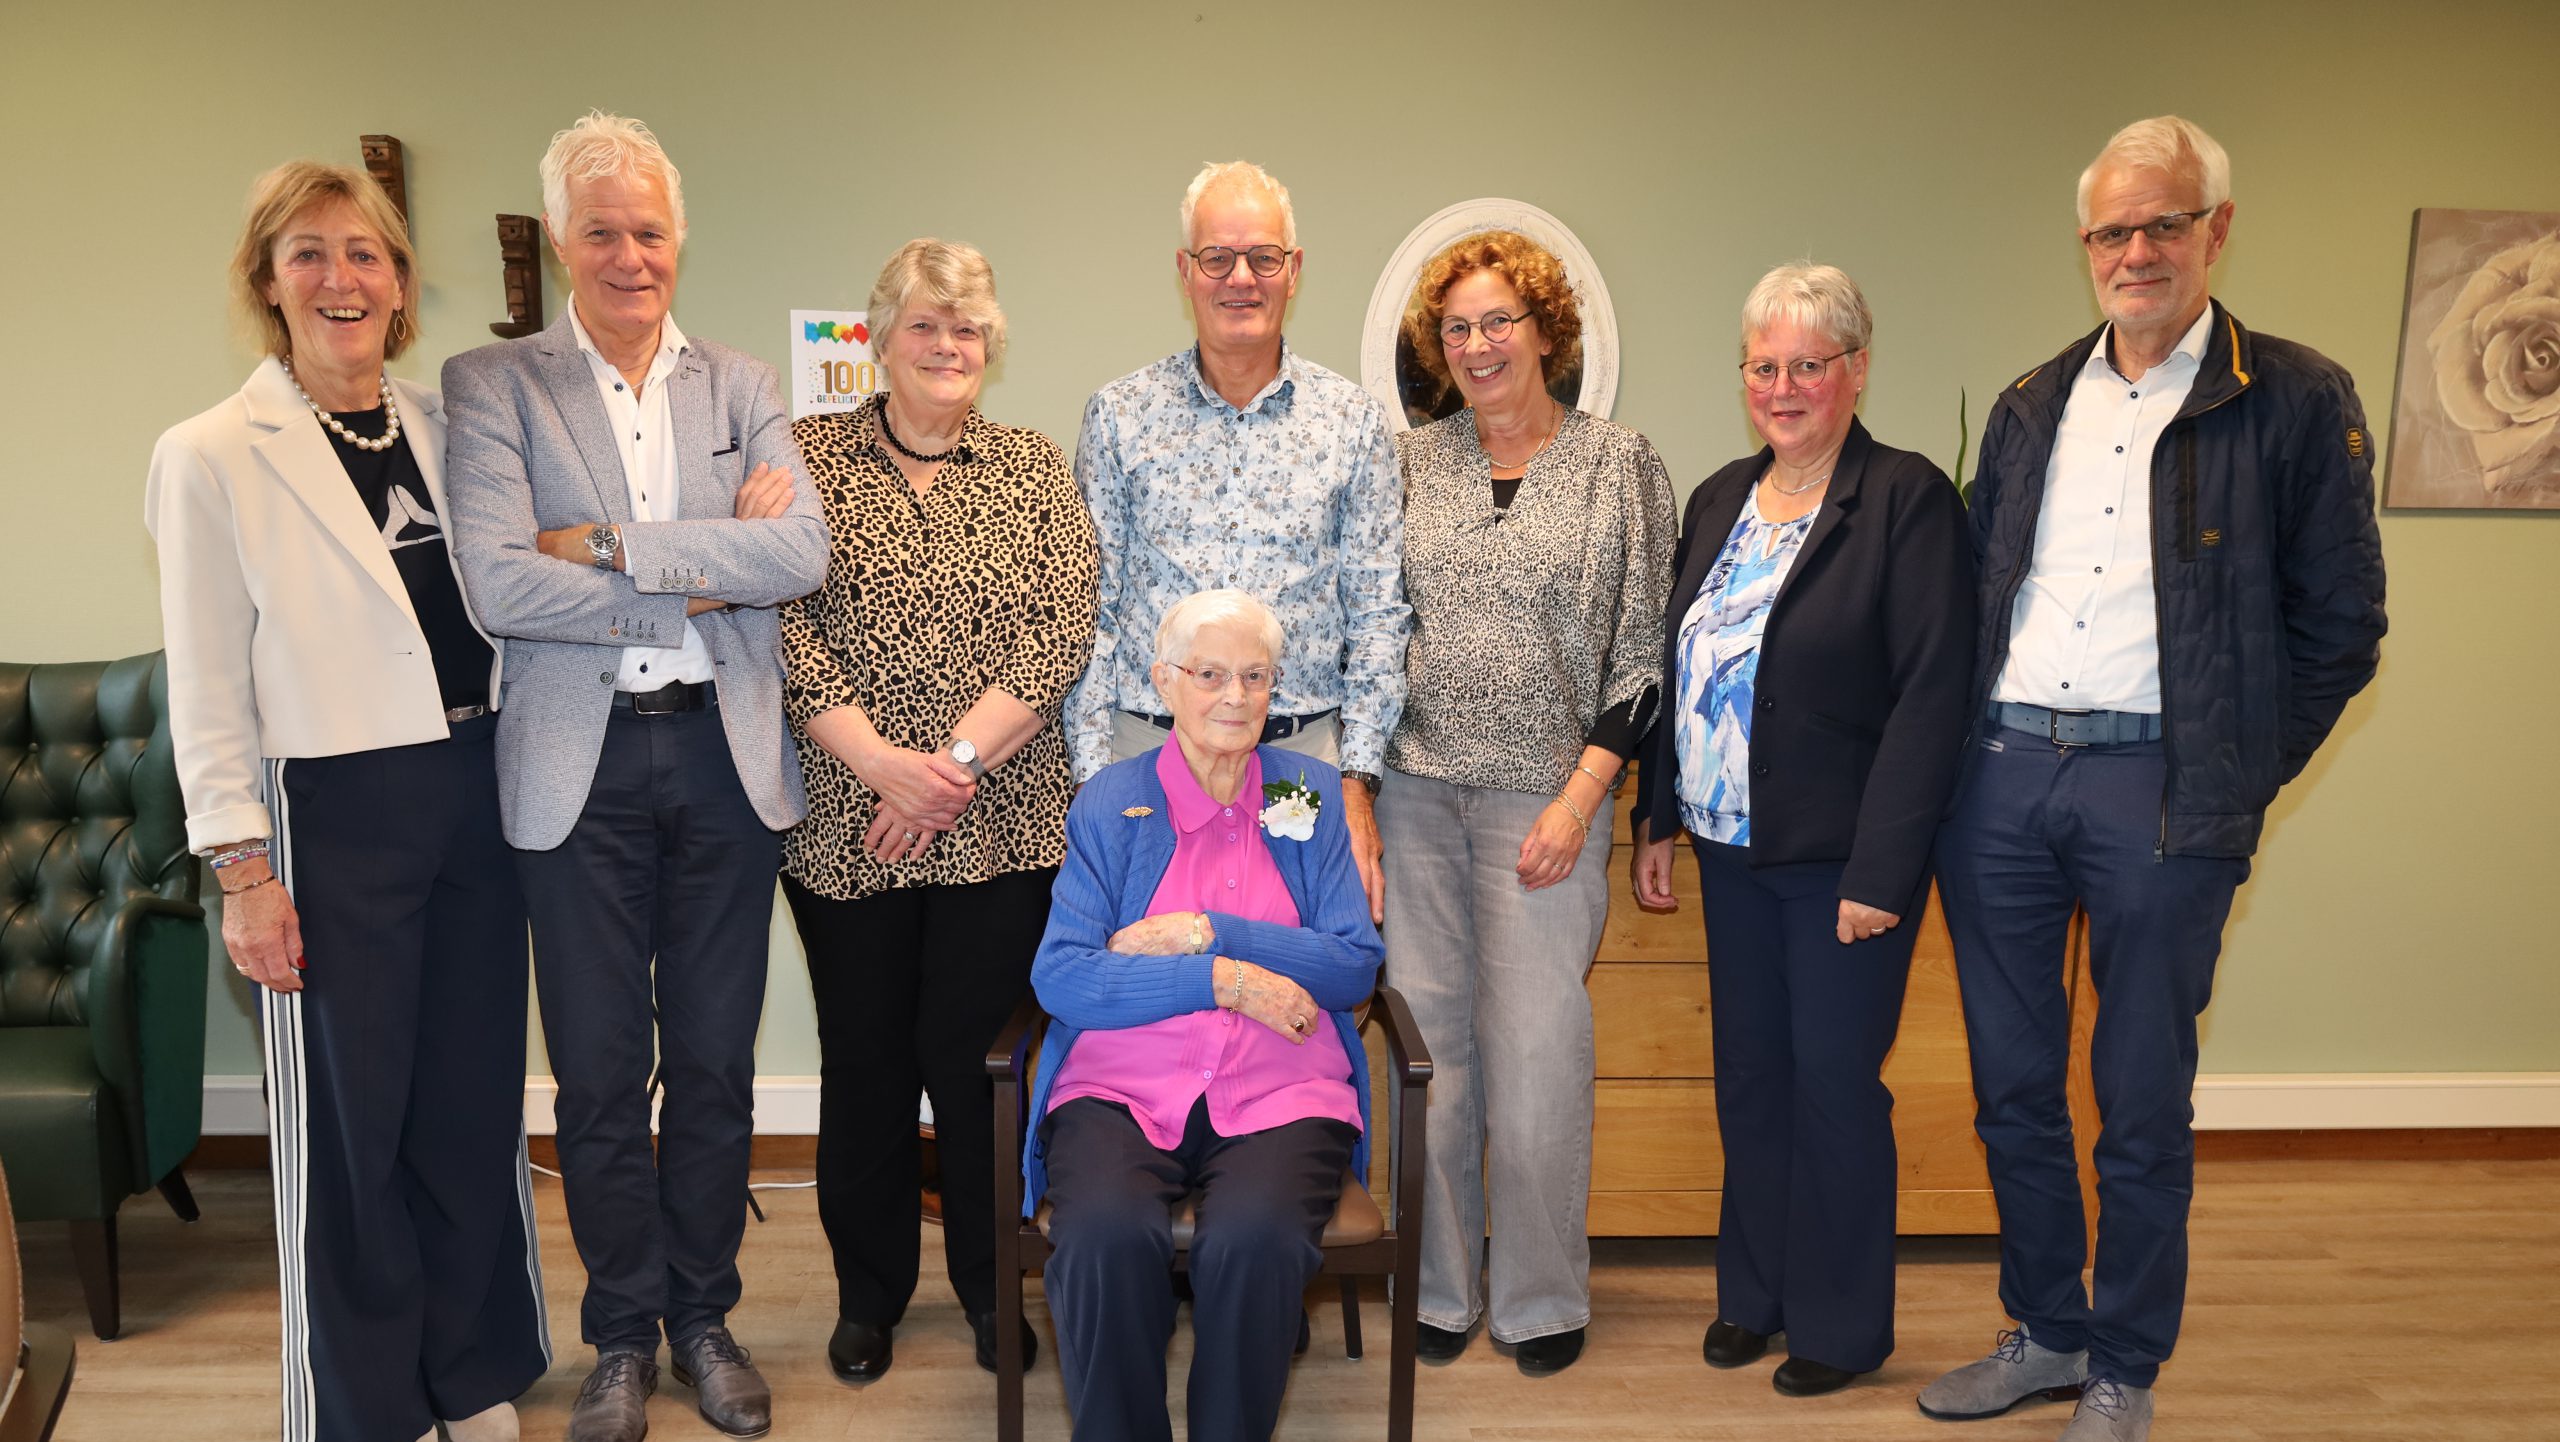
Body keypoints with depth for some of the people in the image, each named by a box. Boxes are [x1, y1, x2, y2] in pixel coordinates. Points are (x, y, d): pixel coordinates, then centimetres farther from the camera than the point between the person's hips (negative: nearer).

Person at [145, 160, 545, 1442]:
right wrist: (241, 869, -9)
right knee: (348, 1120, 5)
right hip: (335, 818, -4)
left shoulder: (447, 426, 9)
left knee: (474, 1099, 12)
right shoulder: (212, 457, -5)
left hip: (475, 799, 4)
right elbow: (206, 688, -6)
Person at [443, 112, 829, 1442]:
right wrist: (704, 575, -12)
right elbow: (495, 583, -14)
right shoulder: (491, 385, 0)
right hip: (579, 766, -2)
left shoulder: (740, 387, 8)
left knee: (715, 1065, 11)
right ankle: (624, 1334, 27)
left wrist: (608, 544, -14)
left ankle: (704, 1316, 29)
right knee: (600, 1075, 8)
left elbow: (802, 555, -9)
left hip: (726, 754, 2)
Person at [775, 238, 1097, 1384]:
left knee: (973, 1052, 5)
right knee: (863, 1056, 10)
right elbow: (781, 626, -5)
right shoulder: (807, 456, 4)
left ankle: (989, 1285, 27)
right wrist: (883, 761, -15)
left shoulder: (1036, 471, 7)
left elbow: (1060, 638, -3)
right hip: (843, 819, 0)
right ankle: (869, 1289, 30)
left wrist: (955, 760, -13)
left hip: (1001, 825, 0)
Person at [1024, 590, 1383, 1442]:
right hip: (1122, 1084, 0)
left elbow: (1356, 967, 4)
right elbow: (1059, 977, -3)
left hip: (1279, 1091, 1)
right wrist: (1223, 980, -11)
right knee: (1106, 1235, -31)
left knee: (1256, 1240, -30)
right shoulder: (1110, 804, 8)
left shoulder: (1311, 795, 12)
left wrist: (1206, 933, -7)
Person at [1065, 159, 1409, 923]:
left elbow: (1377, 615, 5)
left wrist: (1357, 779, -1)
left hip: (1305, 752, 1)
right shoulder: (1119, 416, 5)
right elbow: (1088, 611, 4)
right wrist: (1094, 776, -2)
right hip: (1149, 749, 0)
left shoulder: (1352, 418, 5)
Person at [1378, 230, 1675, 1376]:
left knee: (1538, 1054, 1)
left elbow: (1643, 653, 0)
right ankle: (1438, 1287, 22)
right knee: (1427, 1042, 6)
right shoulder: (1409, 463, 9)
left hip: (1546, 799, -2)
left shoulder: (1621, 465, 2)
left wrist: (1580, 796, -8)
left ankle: (1543, 1299, 19)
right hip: (1414, 793, 2)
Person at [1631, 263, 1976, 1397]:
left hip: (1842, 861, -6)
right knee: (1748, 1074, 14)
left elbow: (1931, 696, -15)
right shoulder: (1718, 502, 10)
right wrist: (1657, 820, 12)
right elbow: (1675, 673, 15)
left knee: (1834, 1083, 4)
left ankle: (1843, 1324, 22)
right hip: (1729, 848, 6)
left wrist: (1883, 869, -18)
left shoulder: (1907, 499, -11)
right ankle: (1755, 1290, 32)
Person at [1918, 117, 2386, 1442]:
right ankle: (2046, 1333, 30)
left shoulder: (2297, 402, -1)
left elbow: (2337, 626, -1)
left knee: (2143, 1105, 5)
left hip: (2160, 787, -4)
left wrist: (2236, 782, -4)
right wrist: (1960, 755, 6)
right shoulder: (2031, 406, 13)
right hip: (1999, 773, 4)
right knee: (2011, 1084, 12)